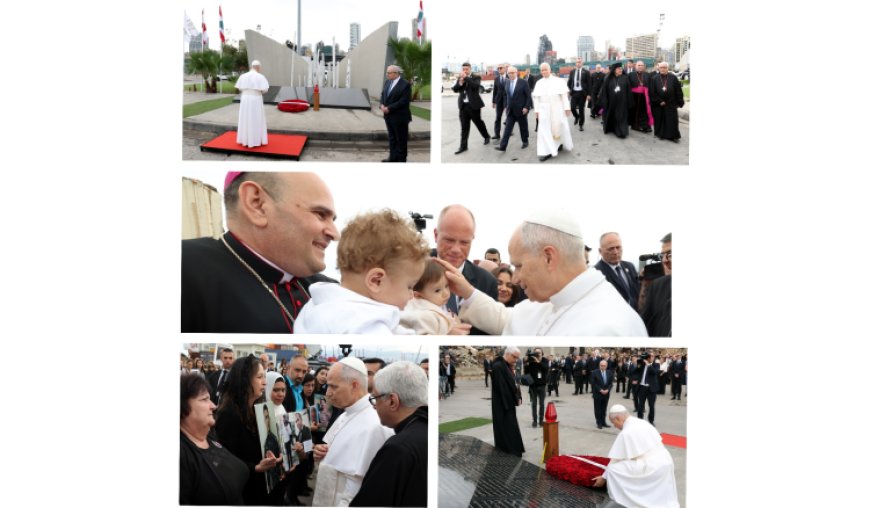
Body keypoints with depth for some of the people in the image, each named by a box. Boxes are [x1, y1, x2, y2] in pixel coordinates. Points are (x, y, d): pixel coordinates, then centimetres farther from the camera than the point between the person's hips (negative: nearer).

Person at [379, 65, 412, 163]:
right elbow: (383, 94, 15)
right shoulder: (387, 82, 8)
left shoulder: (405, 85, -16)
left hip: (399, 117, -8)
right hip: (389, 116, 8)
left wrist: (389, 108, -21)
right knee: (392, 138, 16)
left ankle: (401, 159, 12)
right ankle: (393, 158, 25)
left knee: (401, 140, 3)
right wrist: (382, 105, -5)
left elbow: (403, 101, -20)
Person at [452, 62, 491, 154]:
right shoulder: (459, 78, 11)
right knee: (464, 127, 3)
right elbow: (455, 89, 3)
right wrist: (460, 82, -14)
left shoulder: (476, 77, -3)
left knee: (478, 122, 11)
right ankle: (463, 146, 5)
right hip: (463, 105, 4)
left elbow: (476, 86, -23)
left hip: (473, 105, -4)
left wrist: (466, 78, -23)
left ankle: (486, 137, 36)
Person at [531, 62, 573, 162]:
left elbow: (564, 95, -4)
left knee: (559, 127, 8)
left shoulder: (558, 81, -4)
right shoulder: (539, 83, 4)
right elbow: (536, 98, 6)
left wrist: (567, 108, -8)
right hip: (544, 109, 2)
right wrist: (536, 110, 2)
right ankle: (547, 152, -4)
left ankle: (561, 143, 35)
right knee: (544, 130, -4)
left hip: (557, 109, -2)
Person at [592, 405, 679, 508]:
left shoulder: (626, 433, -10)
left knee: (613, 469, -3)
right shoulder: (643, 423, 13)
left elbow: (615, 460, -3)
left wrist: (604, 477, 10)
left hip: (651, 468, -9)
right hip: (666, 462, 9)